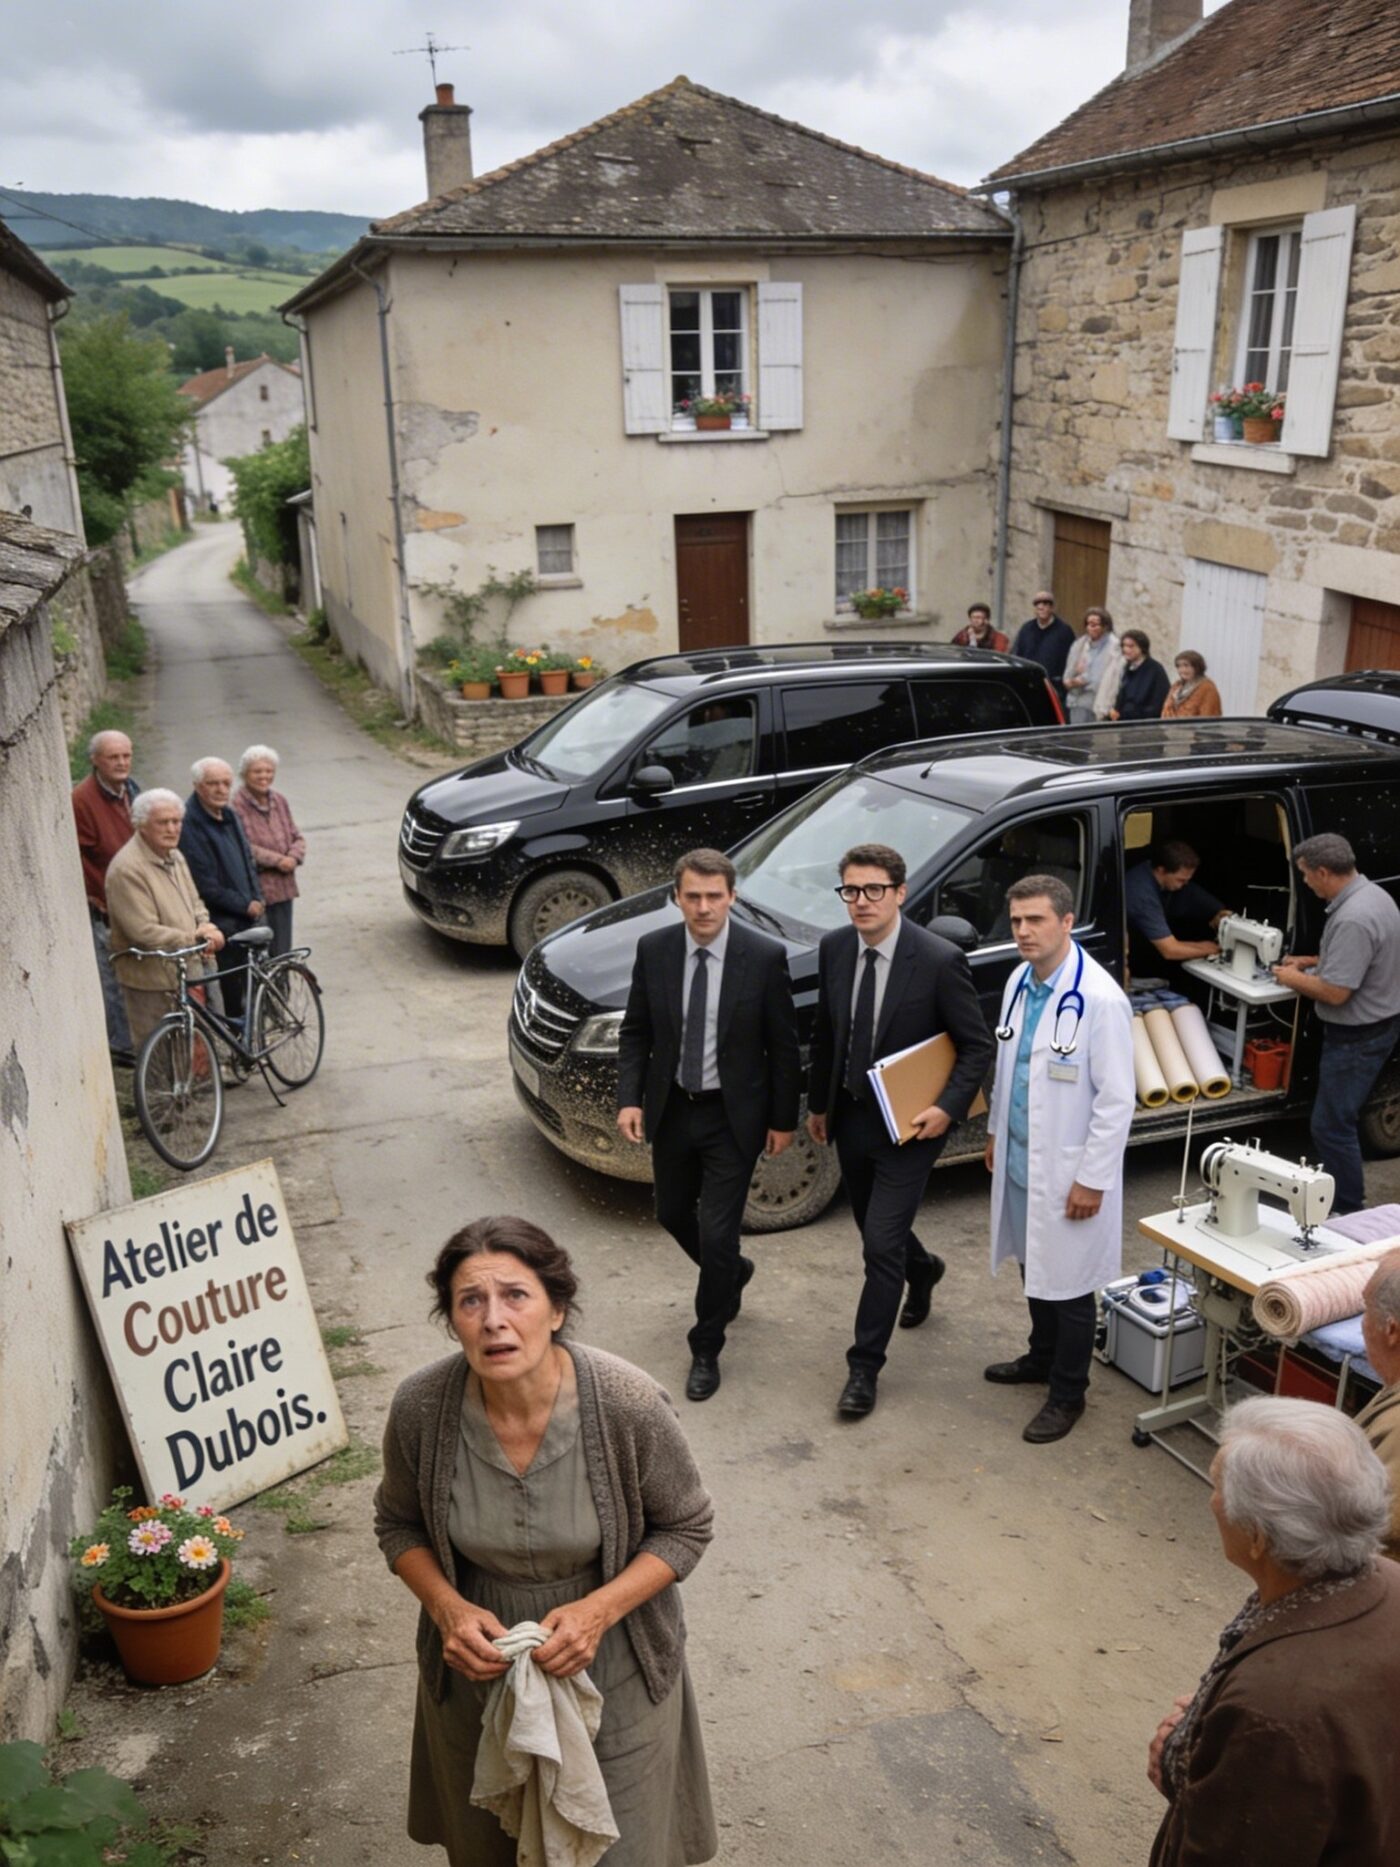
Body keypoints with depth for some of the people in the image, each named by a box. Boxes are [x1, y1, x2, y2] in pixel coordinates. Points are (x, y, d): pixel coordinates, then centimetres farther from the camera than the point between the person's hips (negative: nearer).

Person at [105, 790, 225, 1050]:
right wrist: (193, 938, -18)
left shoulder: (174, 856, 10)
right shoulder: (127, 868, -20)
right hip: (152, 981, -9)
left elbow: (194, 902, 20)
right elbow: (144, 932, -23)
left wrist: (205, 926, -2)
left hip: (189, 972, 9)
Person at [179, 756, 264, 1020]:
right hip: (221, 925, -8)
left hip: (246, 919, 8)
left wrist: (257, 900, 5)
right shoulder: (189, 825, -17)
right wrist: (245, 906, -10)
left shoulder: (230, 816, 11)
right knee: (230, 988, -3)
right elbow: (206, 886, -18)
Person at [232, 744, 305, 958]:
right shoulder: (236, 805, -12)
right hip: (254, 893, -6)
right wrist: (277, 860, -17)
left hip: (282, 890, 6)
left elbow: (296, 837, 13)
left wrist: (294, 857, -8)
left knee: (281, 955, 11)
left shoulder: (279, 801, 10)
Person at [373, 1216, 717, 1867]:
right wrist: (448, 1608, -19)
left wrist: (597, 1611, -25)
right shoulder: (420, 1406, -22)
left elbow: (687, 1526, -11)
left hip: (609, 1671, -2)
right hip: (477, 1664, 2)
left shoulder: (628, 1405, -28)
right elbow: (399, 1525, -2)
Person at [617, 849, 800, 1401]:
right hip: (672, 1109, 4)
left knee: (717, 1234, -3)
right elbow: (635, 1031, 2)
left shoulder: (764, 956, -16)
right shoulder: (653, 950, -7)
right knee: (673, 1215, 20)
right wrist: (629, 1098, -9)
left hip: (733, 1116, -4)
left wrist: (783, 1119, -5)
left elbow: (783, 1045, -8)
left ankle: (706, 1350, 18)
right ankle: (732, 1273, 51)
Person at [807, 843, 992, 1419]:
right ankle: (922, 1268, 56)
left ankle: (863, 1367, 10)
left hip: (909, 1125, -6)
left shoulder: (939, 961, -20)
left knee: (882, 1244, -5)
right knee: (876, 1230, 22)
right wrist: (817, 1104, 15)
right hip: (850, 1117, 6)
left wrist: (948, 1108, -21)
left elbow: (977, 1047, -11)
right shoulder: (834, 948, -4)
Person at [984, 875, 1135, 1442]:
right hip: (1019, 1157, 7)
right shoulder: (1019, 982, 2)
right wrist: (995, 1131, 19)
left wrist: (1092, 1179, -17)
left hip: (1069, 1170, -7)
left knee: (1069, 1283, 6)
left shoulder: (1100, 999, -22)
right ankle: (1042, 1357, 42)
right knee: (1034, 1267, 22)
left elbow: (1117, 1099, -19)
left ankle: (1067, 1394, 23)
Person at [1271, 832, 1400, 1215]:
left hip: (1357, 1036, -11)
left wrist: (1293, 979, -11)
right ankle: (1340, 1194, 31)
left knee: (1331, 1126, -2)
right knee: (1338, 1119, 20)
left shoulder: (1352, 919, -29)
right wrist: (1311, 962, 14)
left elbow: (1334, 992, -27)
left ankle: (1349, 1212, 8)